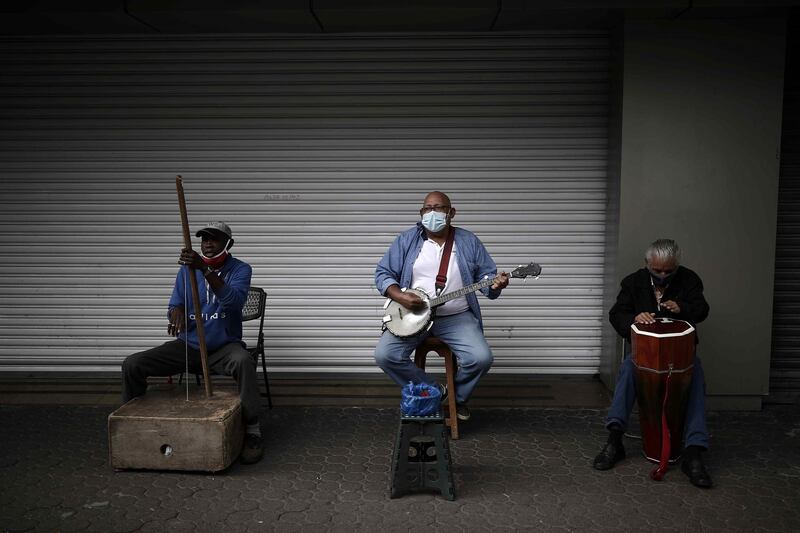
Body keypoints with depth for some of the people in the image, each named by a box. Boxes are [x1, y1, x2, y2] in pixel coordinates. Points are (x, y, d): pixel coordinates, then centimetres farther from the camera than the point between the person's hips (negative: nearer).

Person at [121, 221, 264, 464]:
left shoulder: (240, 269, -7)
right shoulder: (187, 269, 5)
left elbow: (233, 300, -27)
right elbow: (175, 306, 6)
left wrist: (204, 269, -39)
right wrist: (177, 312, -20)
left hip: (224, 347, -4)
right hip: (187, 346, 4)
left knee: (243, 361, -38)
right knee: (131, 364, -13)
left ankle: (252, 431, -25)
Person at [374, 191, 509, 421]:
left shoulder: (469, 242, 5)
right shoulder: (406, 240, 3)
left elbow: (486, 276, 6)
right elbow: (383, 273, 2)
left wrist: (495, 285, -18)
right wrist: (399, 296, -16)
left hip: (457, 317, 0)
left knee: (481, 358, -23)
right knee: (384, 355, -21)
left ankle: (458, 396, 11)